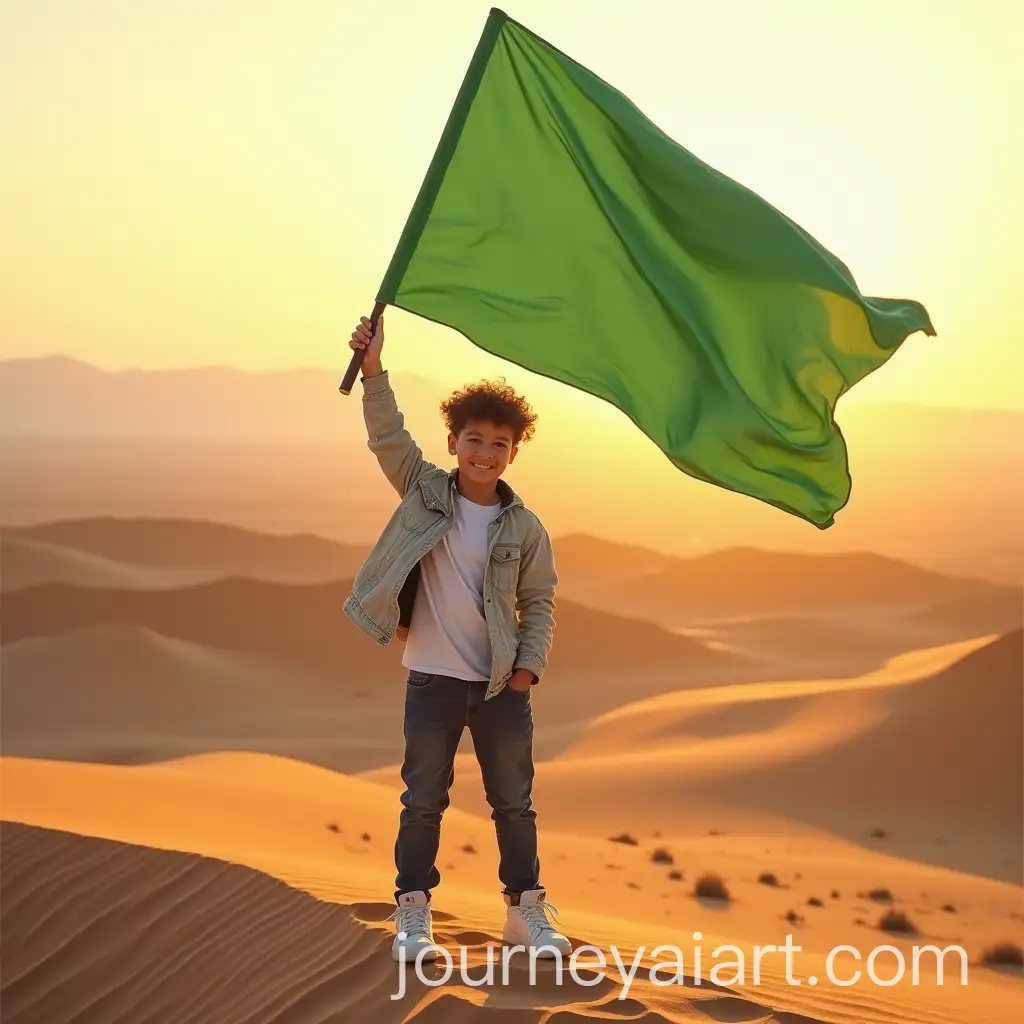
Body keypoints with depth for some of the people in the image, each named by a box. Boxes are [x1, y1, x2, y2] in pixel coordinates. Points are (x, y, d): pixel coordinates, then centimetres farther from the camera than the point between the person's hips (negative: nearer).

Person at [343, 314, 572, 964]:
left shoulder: (525, 529, -2)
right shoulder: (424, 491, -1)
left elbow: (540, 604, 4)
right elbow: (388, 436, -11)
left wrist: (530, 665, -7)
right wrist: (374, 371, -23)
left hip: (503, 685, 1)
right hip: (433, 679, -1)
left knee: (515, 801, 10)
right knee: (423, 801, 7)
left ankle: (527, 909, 22)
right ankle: (413, 913, 16)